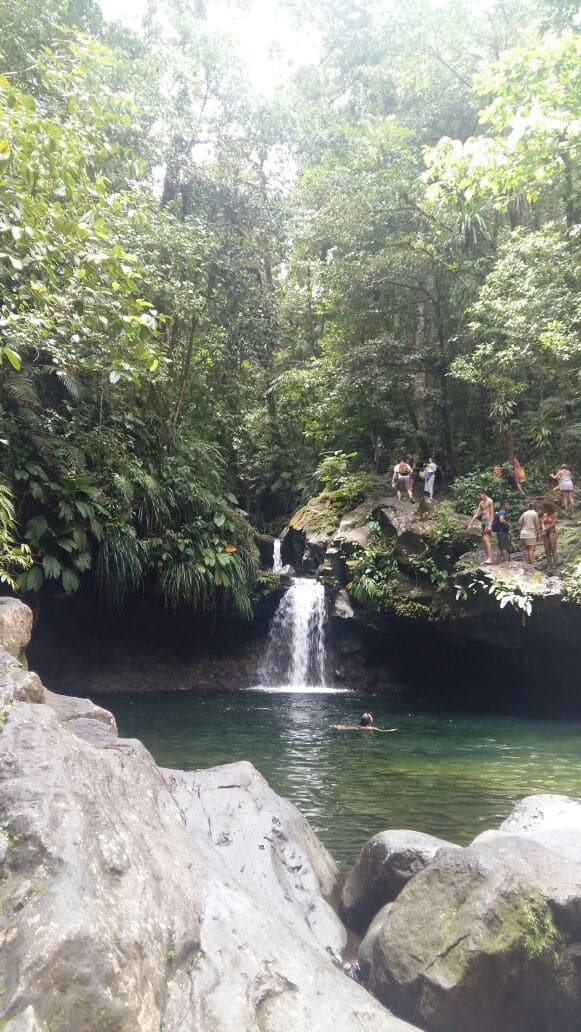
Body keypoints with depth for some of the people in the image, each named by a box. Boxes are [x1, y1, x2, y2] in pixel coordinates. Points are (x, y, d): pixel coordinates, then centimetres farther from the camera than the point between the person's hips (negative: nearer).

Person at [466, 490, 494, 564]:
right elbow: (476, 514, 17)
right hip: (482, 521, 8)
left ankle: (490, 558, -24)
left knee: (486, 539, -19)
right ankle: (487, 558, 4)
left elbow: (492, 513, -12)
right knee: (484, 540, 3)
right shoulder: (481, 503, 17)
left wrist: (490, 525, -20)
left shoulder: (490, 501, -6)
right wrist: (470, 524, 12)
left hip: (488, 521, -8)